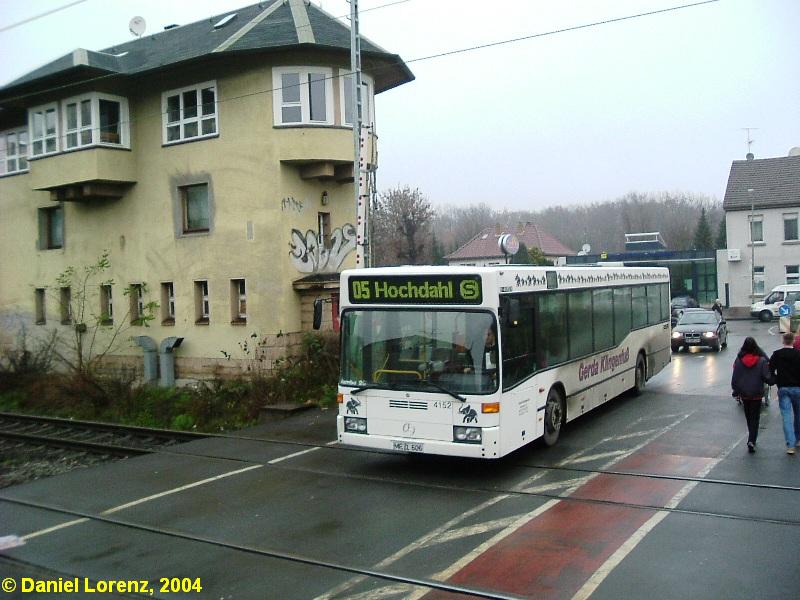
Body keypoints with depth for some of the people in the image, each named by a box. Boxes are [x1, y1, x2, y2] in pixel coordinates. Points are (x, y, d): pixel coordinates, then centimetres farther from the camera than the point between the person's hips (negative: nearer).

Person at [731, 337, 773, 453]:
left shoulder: (739, 360, -6)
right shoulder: (761, 361, -11)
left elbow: (734, 378, -2)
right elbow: (767, 377, -12)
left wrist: (735, 390, 10)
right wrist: (772, 380, 10)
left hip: (744, 393, 2)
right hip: (757, 394, -2)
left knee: (748, 416, 18)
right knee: (755, 417, 3)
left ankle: (751, 438, 30)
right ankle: (751, 440, -11)